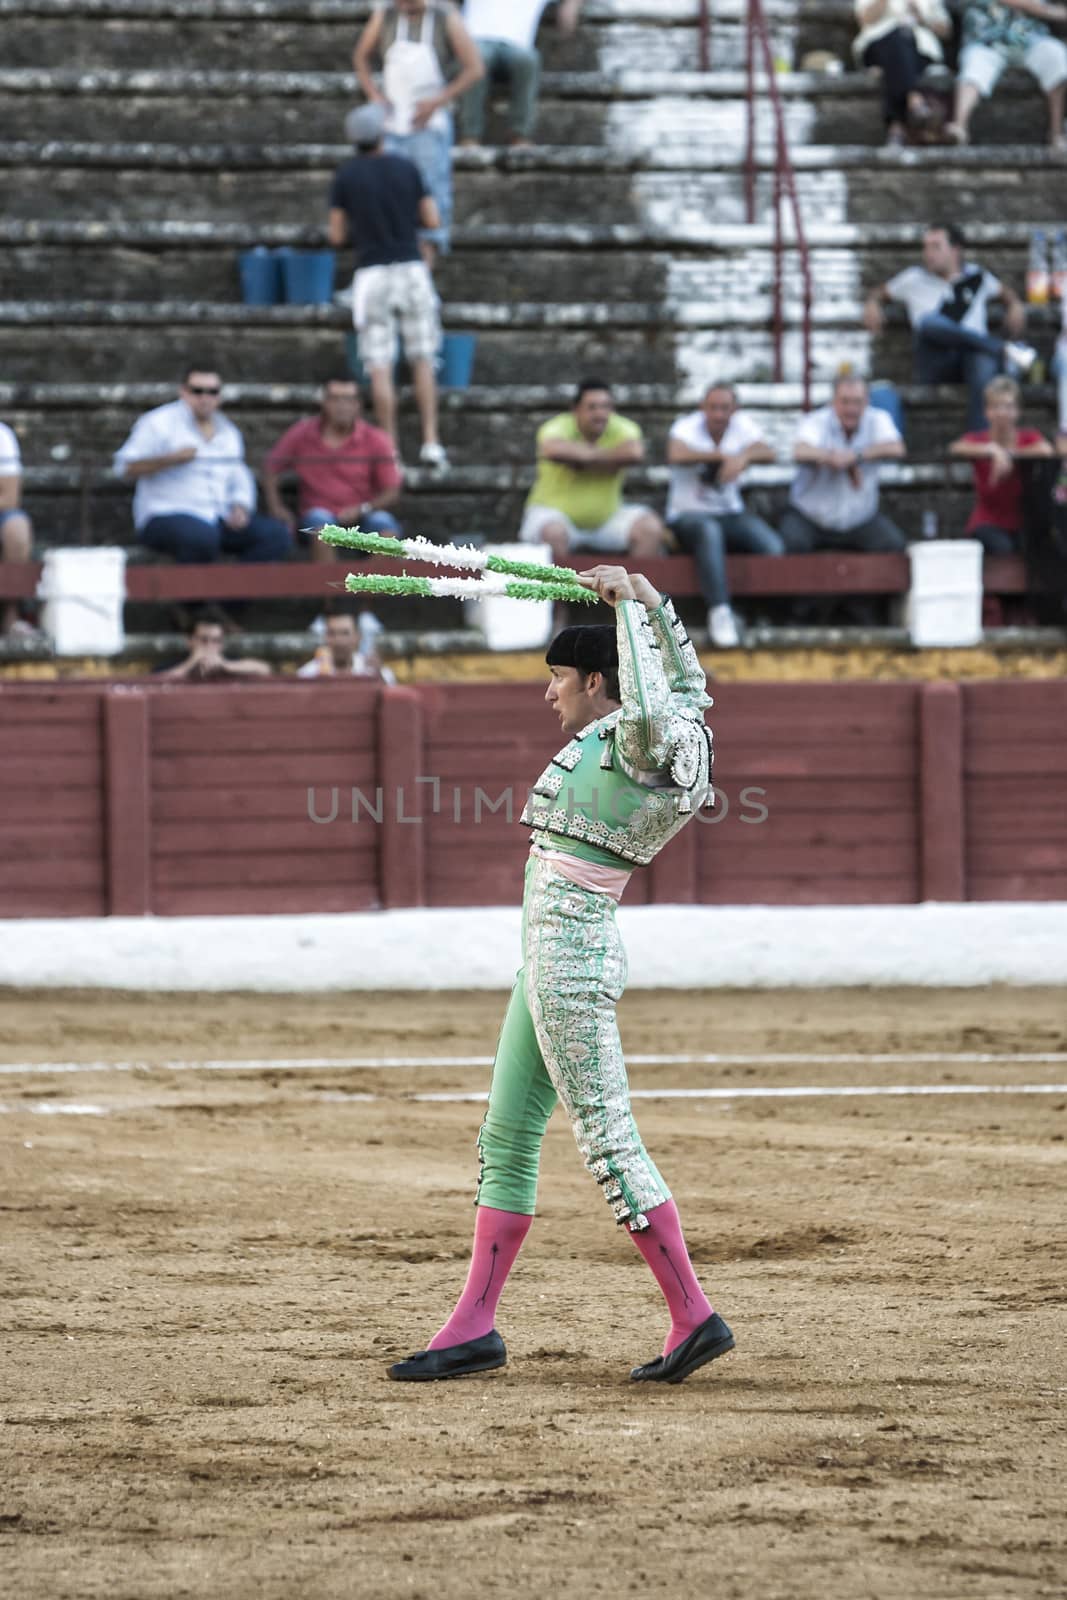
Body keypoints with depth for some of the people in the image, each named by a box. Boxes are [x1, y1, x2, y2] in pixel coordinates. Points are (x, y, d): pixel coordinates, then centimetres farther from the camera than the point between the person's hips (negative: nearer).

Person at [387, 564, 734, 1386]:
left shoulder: (636, 740, -15)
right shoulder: (676, 727, 11)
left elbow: (650, 706, -36)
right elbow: (686, 682, 29)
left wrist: (630, 606, -25)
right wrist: (651, 599, 19)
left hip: (569, 952, -10)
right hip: (557, 956, 10)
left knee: (609, 1143, -12)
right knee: (505, 1140, 12)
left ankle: (694, 1316, -12)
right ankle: (475, 1326, 16)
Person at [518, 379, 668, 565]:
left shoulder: (621, 429, -3)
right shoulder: (559, 427, -13)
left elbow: (635, 452, -27)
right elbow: (553, 450, -39)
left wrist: (583, 459, -23)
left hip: (606, 517, 4)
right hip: (556, 512, -4)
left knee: (651, 528, -17)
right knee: (553, 532, -37)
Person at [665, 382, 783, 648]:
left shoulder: (742, 425, 5)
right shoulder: (688, 426, -7)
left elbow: (768, 452, -12)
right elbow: (676, 454, -30)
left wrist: (744, 457, -34)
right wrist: (724, 455, -25)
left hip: (730, 514, 4)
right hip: (688, 515, -4)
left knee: (773, 546, -23)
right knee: (709, 531, -40)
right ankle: (719, 613, -44)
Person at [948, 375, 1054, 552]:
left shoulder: (1029, 437, -1)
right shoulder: (979, 440, -3)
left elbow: (1047, 450, -24)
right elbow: (956, 448, -26)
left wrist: (1009, 453, -18)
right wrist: (993, 450, -36)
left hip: (1021, 527, 2)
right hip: (987, 524, -2)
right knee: (1001, 546, -33)